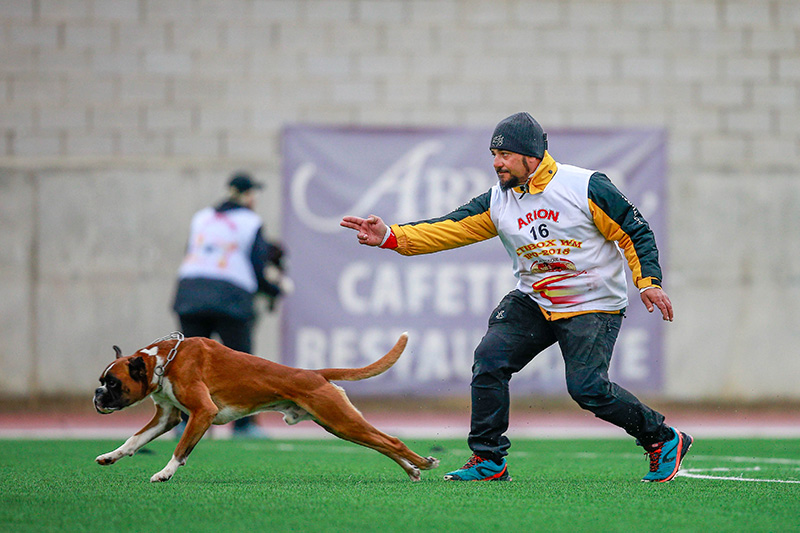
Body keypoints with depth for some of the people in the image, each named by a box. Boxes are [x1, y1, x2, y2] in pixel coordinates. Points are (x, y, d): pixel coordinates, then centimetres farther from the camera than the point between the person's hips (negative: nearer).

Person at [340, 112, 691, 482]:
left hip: (594, 306, -5)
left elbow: (634, 231, -7)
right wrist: (390, 236, -19)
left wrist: (648, 281, -18)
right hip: (533, 301, 5)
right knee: (489, 360, -12)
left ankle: (663, 440, 6)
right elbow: (448, 230, -7)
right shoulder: (497, 202, 0)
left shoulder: (587, 187, -12)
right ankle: (489, 459, -1)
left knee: (587, 388, -16)